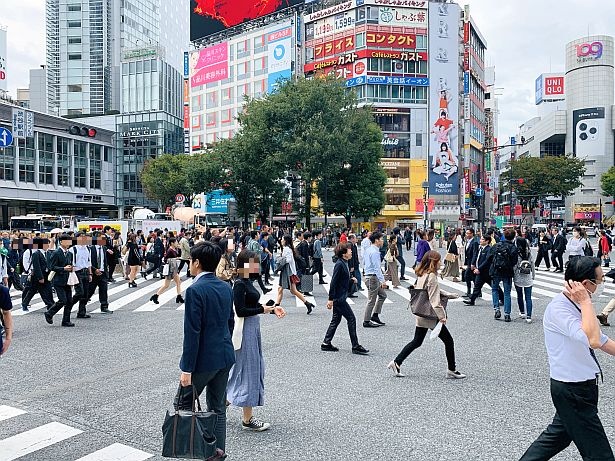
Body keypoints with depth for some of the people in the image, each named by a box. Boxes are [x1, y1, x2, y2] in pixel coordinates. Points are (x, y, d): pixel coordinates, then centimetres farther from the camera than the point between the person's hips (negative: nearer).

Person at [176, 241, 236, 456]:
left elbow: (192, 332, -20)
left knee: (183, 403, 13)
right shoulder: (226, 287, 5)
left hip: (204, 358, -7)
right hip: (225, 357, 7)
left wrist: (187, 368, -15)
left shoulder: (195, 290, -18)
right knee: (218, 408, 15)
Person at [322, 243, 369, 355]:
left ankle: (326, 344, 23)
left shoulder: (345, 264, 11)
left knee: (336, 320, 15)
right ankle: (355, 346, 3)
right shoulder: (339, 264, -18)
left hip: (340, 297, 10)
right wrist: (331, 299, -21)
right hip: (339, 298, -10)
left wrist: (352, 280, 2)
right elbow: (333, 282, -20)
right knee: (351, 319, -4)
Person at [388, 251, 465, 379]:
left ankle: (396, 363, 11)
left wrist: (447, 294, 18)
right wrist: (441, 316, -22)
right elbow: (434, 300, -23)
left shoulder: (422, 275, 8)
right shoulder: (431, 276, -19)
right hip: (431, 316, -9)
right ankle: (452, 370, 16)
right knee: (448, 341, 7)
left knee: (417, 341, 16)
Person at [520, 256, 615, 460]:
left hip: (581, 387, 9)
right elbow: (592, 340, -38)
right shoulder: (558, 309, -24)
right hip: (573, 391, -9)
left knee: (559, 434, 22)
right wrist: (585, 301, -28)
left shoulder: (577, 306, 7)